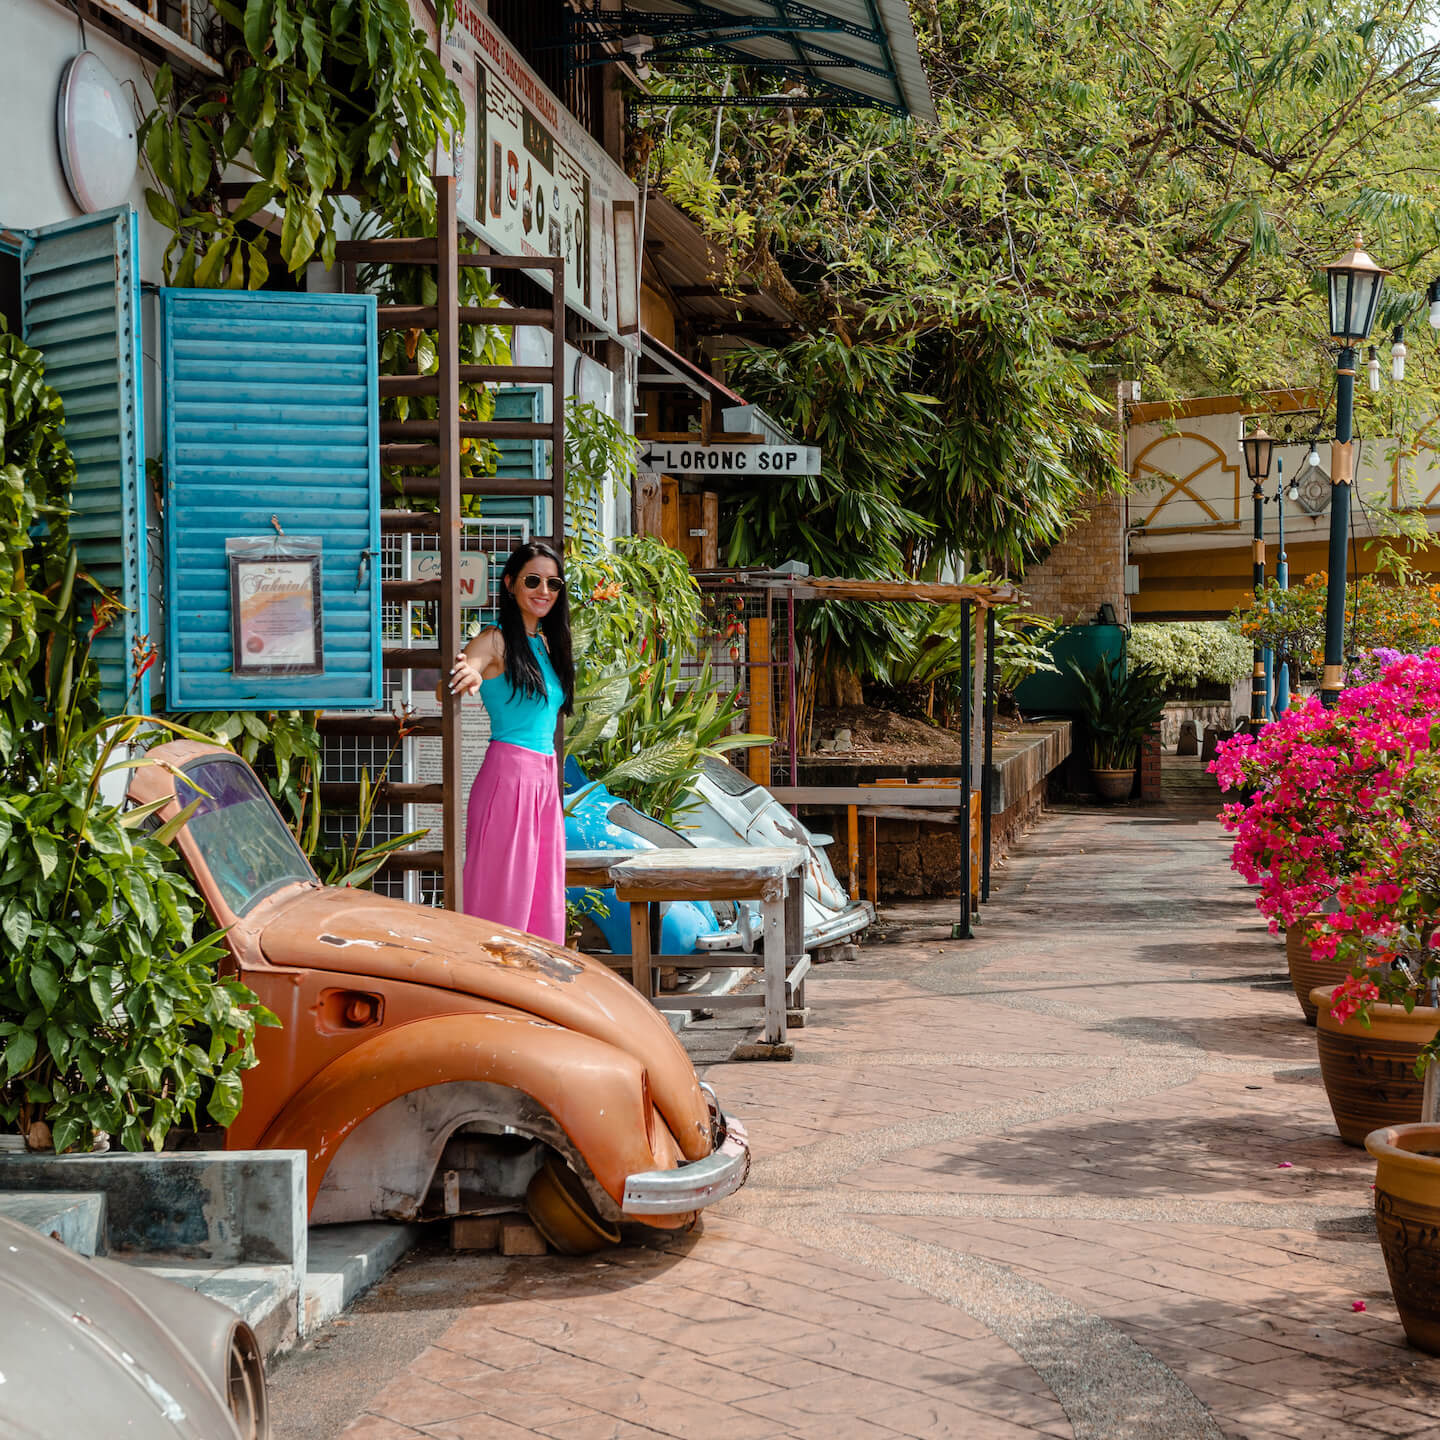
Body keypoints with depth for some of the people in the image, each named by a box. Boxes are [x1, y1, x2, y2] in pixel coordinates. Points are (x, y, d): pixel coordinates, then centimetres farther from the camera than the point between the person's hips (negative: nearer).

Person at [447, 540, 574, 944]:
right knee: (503, 895, -6)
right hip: (509, 776, -8)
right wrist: (467, 678, -47)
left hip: (546, 779, 8)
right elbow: (452, 683, -24)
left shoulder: (546, 642, 16)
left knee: (542, 900, 8)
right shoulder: (496, 641, -7)